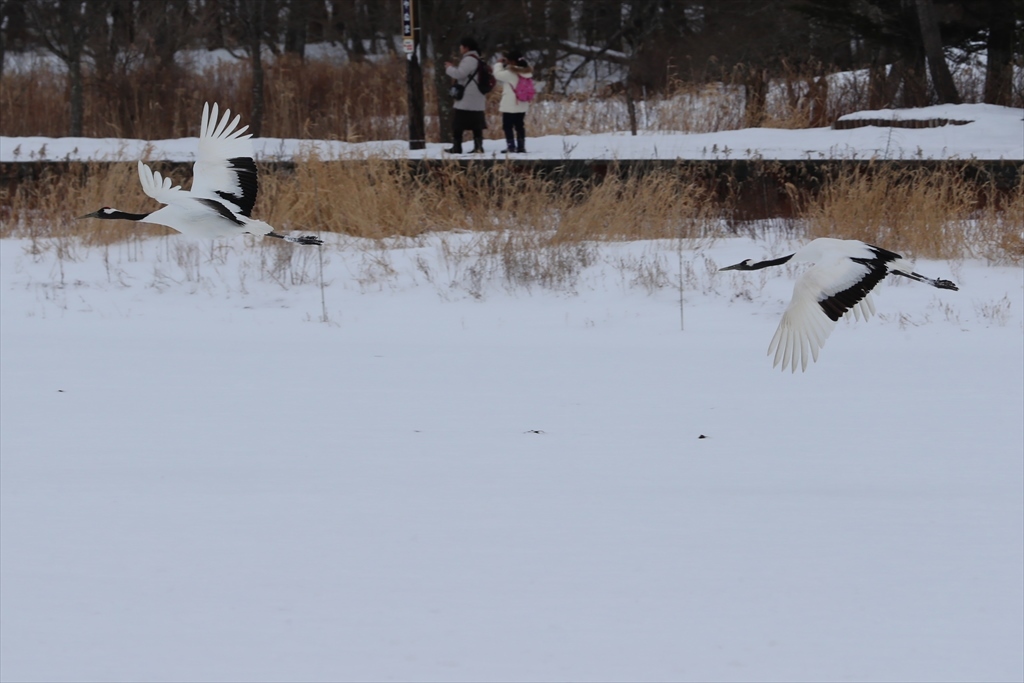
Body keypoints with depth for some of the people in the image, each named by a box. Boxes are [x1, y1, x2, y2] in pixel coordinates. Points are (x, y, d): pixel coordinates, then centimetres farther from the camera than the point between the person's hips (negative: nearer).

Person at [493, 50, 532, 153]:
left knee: (508, 126, 0)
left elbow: (498, 75, -7)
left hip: (510, 105, -7)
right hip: (522, 105, 7)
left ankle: (511, 146, -4)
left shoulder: (510, 73, -18)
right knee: (520, 126, 11)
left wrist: (499, 64, 8)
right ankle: (521, 146, 11)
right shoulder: (526, 72, 5)